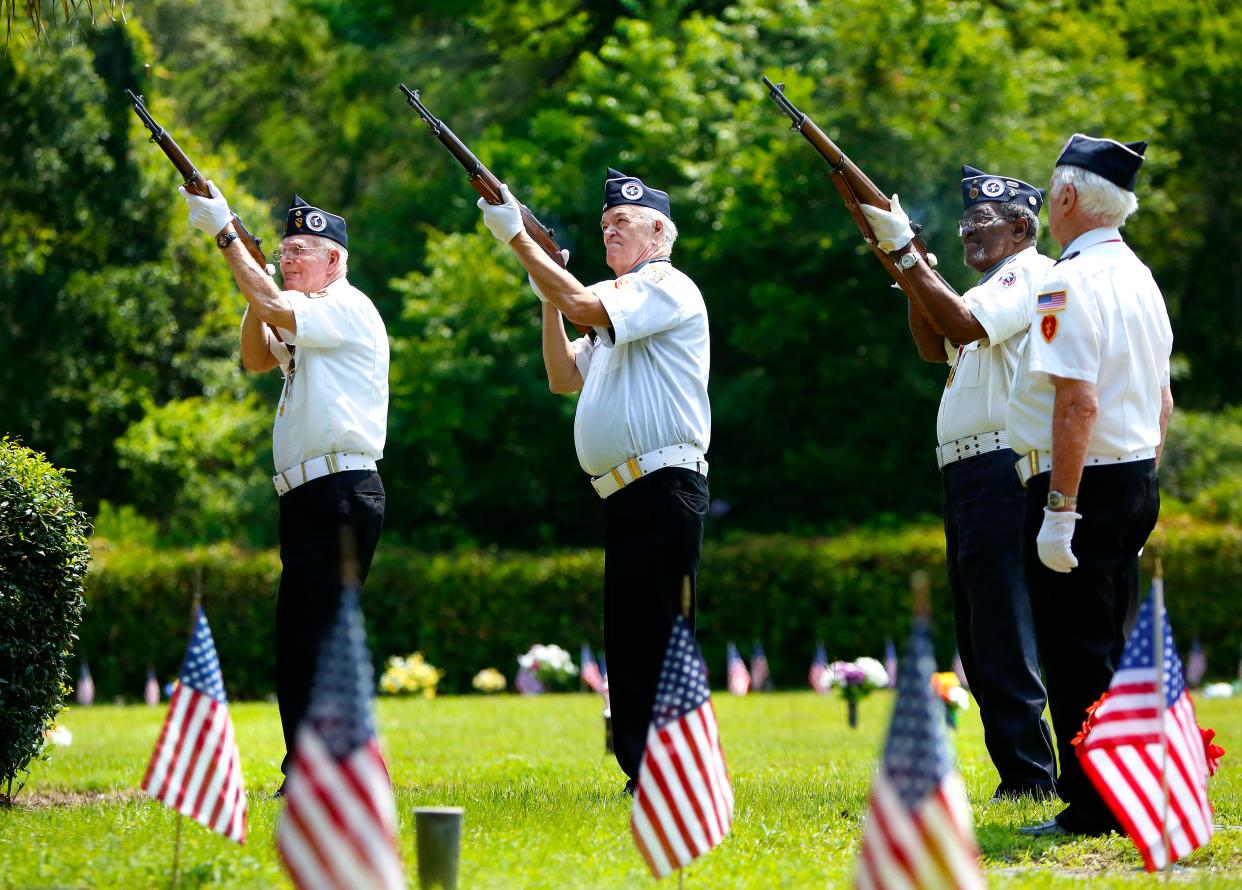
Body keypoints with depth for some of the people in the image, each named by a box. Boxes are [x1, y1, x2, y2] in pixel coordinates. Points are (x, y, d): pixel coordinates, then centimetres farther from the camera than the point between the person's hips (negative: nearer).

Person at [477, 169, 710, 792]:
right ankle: (643, 774, 11)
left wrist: (519, 239, -15)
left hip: (664, 487, -10)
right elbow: (564, 377, 22)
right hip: (625, 498, 10)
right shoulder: (618, 305, 26)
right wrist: (546, 298, 13)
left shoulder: (667, 287, -4)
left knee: (661, 636, -12)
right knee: (626, 641, 8)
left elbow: (585, 307, -19)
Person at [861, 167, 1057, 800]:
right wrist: (914, 274, 8)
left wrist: (906, 252, -20)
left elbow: (964, 324, -22)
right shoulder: (991, 286, 24)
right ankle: (1025, 775, 16)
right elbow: (936, 348, 20)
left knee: (1004, 640, -13)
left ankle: (1030, 777, -13)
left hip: (1001, 473, -11)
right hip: (967, 480, 11)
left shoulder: (1032, 274, -7)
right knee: (980, 645, 12)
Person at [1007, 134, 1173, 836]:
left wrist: (1060, 509, -22)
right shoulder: (1141, 278, 13)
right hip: (1139, 483, 9)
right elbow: (1163, 400, 19)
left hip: (1083, 485, -9)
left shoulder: (1072, 283, -16)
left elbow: (1079, 403, -23)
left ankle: (1094, 809, -4)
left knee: (1078, 654, -5)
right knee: (1113, 646, 15)